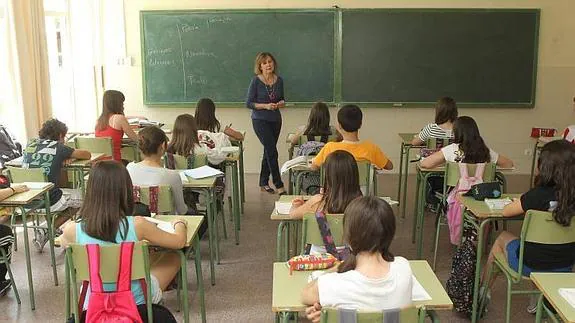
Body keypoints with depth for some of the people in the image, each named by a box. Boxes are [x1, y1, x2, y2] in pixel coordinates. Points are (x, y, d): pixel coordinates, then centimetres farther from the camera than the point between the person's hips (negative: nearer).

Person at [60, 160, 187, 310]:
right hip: (138, 299, -2)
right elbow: (179, 242, -8)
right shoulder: (137, 225, -24)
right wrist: (180, 224, 13)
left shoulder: (72, 229, -20)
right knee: (173, 258, 23)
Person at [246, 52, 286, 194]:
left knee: (268, 151, 12)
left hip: (275, 120, 5)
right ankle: (279, 185, -4)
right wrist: (265, 106, -21)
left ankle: (264, 183, 24)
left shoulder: (279, 80, 4)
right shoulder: (256, 81, -10)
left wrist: (281, 103, -7)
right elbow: (248, 103, -9)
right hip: (260, 120, -5)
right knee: (272, 151, -10)